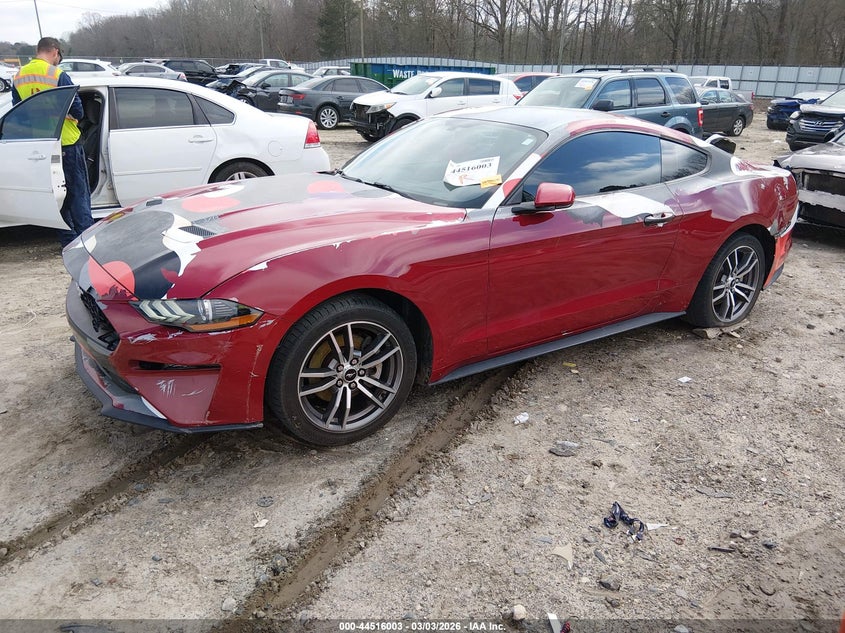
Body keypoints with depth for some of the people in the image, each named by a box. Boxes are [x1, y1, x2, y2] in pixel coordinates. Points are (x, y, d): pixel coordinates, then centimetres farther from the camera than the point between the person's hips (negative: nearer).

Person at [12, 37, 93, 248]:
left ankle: (68, 241, 15)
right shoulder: (58, 75, -13)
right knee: (78, 193, 1)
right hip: (66, 143, -6)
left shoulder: (18, 77, 7)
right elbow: (77, 110, -12)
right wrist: (74, 116, 10)